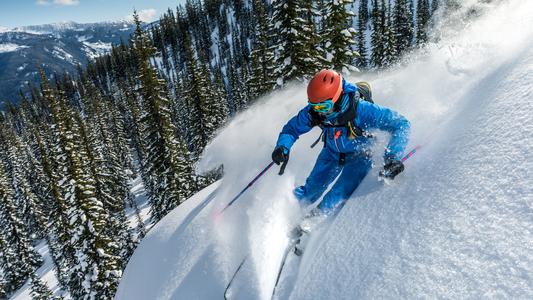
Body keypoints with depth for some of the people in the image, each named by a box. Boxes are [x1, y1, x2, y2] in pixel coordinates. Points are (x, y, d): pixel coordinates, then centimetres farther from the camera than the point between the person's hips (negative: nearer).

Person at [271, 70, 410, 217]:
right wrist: (282, 147, -29)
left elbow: (401, 125, -34)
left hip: (358, 156, -4)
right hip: (332, 153, 4)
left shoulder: (361, 109, -37)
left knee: (331, 205, -18)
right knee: (307, 194, 2)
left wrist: (393, 158, -45)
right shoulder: (313, 111, -23)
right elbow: (291, 129, -8)